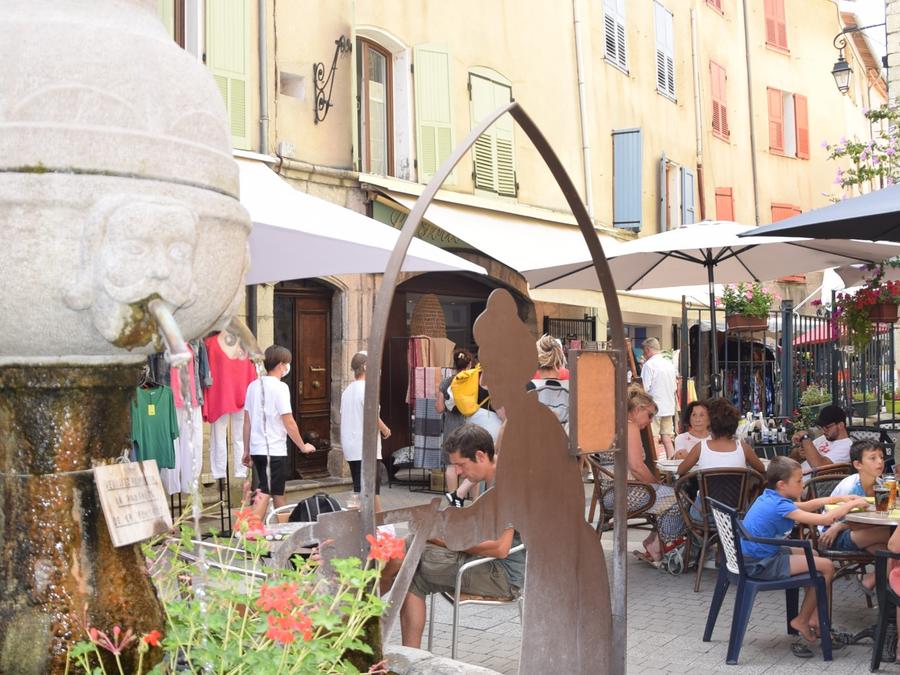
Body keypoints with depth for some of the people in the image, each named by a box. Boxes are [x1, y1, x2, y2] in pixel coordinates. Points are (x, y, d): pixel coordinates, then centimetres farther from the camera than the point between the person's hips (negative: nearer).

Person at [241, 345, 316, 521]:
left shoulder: (253, 386, 9)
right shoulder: (280, 387, -12)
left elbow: (247, 421, 12)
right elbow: (289, 423, -14)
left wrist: (246, 451, 18)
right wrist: (303, 446, -3)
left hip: (257, 449, 8)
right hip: (274, 450, -8)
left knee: (278, 493, 17)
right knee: (264, 495, -7)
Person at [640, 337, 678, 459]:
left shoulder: (649, 365, -12)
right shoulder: (670, 363, 11)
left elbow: (644, 388, -16)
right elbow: (674, 387, 15)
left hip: (654, 407, -7)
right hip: (669, 407, 7)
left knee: (653, 440, -3)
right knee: (667, 440, 9)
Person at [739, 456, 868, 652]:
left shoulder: (770, 498, 8)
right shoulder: (780, 506, -22)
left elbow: (807, 506, 19)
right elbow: (823, 519, -24)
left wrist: (840, 499, 11)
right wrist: (852, 504, -10)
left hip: (755, 555, 11)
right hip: (761, 565, -11)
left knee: (814, 555, 24)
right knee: (826, 566, -9)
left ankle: (814, 619, 23)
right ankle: (802, 621, 9)